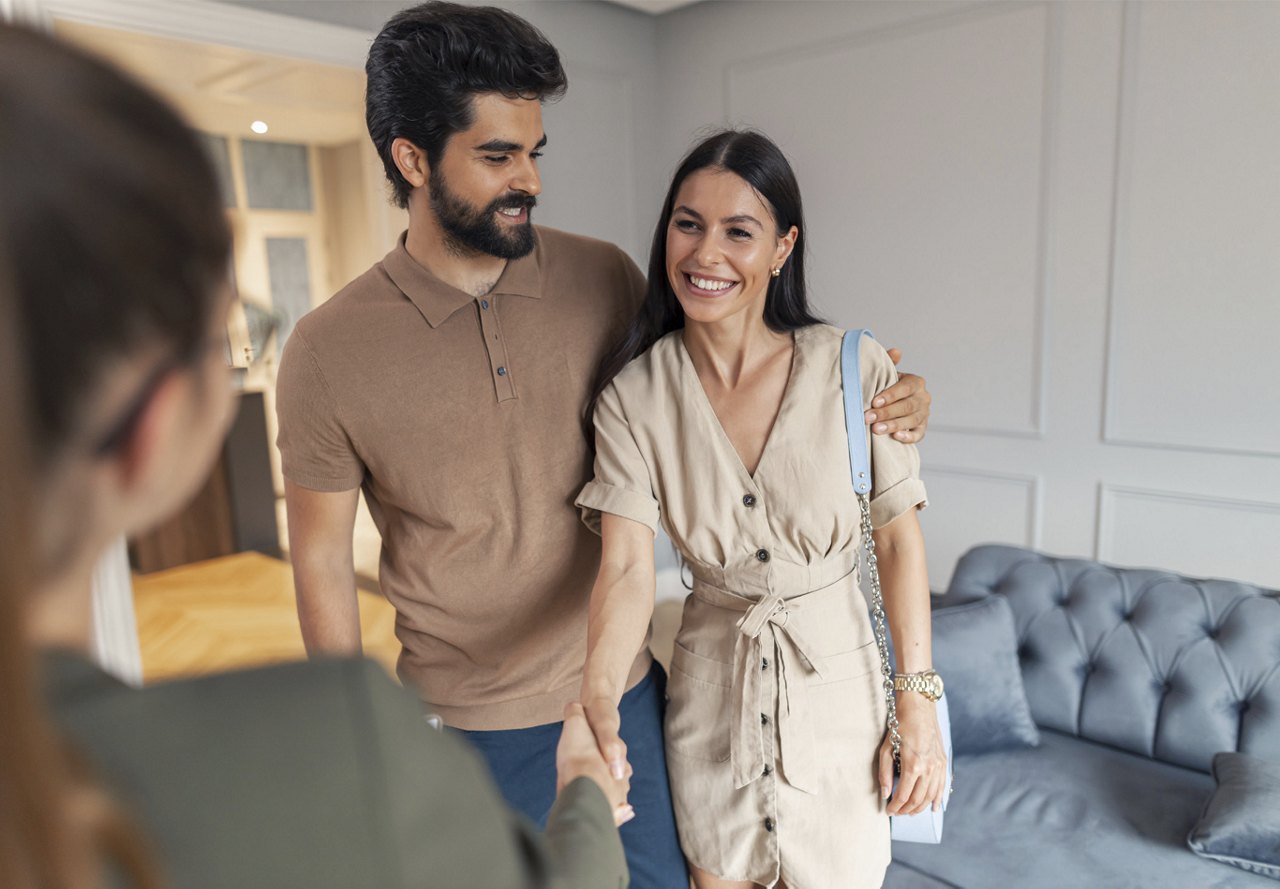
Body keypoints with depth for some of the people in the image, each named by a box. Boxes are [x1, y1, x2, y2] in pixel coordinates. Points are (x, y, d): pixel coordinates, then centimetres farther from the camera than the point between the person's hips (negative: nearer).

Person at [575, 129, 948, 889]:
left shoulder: (854, 368, -14)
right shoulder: (632, 394, -12)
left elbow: (899, 538, -6)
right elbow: (628, 566, -20)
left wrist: (919, 705, -6)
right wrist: (596, 702, -37)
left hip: (837, 682, -1)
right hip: (711, 689, 1)